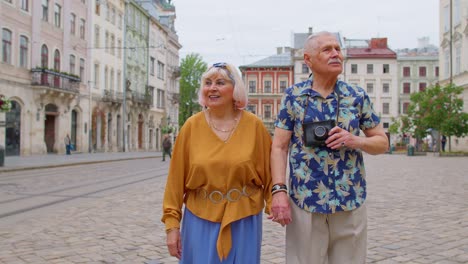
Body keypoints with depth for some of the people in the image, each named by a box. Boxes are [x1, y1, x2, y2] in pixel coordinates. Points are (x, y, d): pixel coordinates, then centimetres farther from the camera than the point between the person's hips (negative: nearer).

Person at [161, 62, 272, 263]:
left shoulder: (254, 125, -4)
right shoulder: (191, 126, -4)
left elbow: (269, 172, 1)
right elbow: (177, 178, -2)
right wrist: (172, 223, -2)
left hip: (244, 222, 0)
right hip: (200, 221, 0)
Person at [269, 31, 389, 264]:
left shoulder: (357, 97, 3)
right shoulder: (293, 96, 0)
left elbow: (382, 142, 8)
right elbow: (279, 147, -2)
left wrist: (356, 141, -13)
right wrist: (279, 190, -12)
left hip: (350, 203, 2)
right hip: (304, 202, -1)